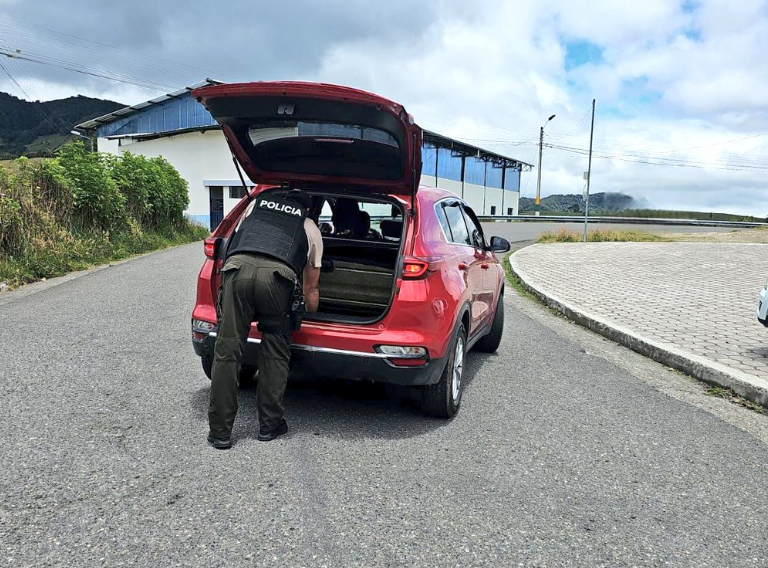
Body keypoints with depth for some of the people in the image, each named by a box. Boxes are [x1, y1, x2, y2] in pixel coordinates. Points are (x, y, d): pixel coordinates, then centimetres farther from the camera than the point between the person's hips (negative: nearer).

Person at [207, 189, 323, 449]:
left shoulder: (257, 203, 37)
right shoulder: (311, 228, 33)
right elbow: (310, 289, 38)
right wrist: (311, 317, 56)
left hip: (237, 266, 1)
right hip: (279, 275, -1)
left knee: (226, 352, 5)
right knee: (275, 354, 16)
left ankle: (220, 432, 12)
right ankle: (270, 425, 22)